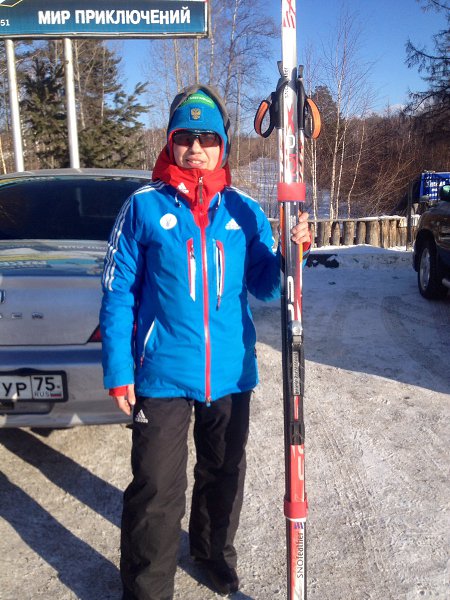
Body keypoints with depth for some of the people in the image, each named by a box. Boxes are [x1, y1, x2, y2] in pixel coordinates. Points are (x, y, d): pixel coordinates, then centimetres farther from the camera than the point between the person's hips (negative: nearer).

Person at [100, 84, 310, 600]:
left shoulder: (244, 211, 3)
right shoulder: (144, 207, -6)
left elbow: (263, 286, 6)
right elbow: (118, 294, -6)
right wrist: (119, 373, -9)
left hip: (231, 374, 4)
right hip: (163, 376, -3)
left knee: (223, 476, 21)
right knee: (156, 492, 3)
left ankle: (214, 551, 48)